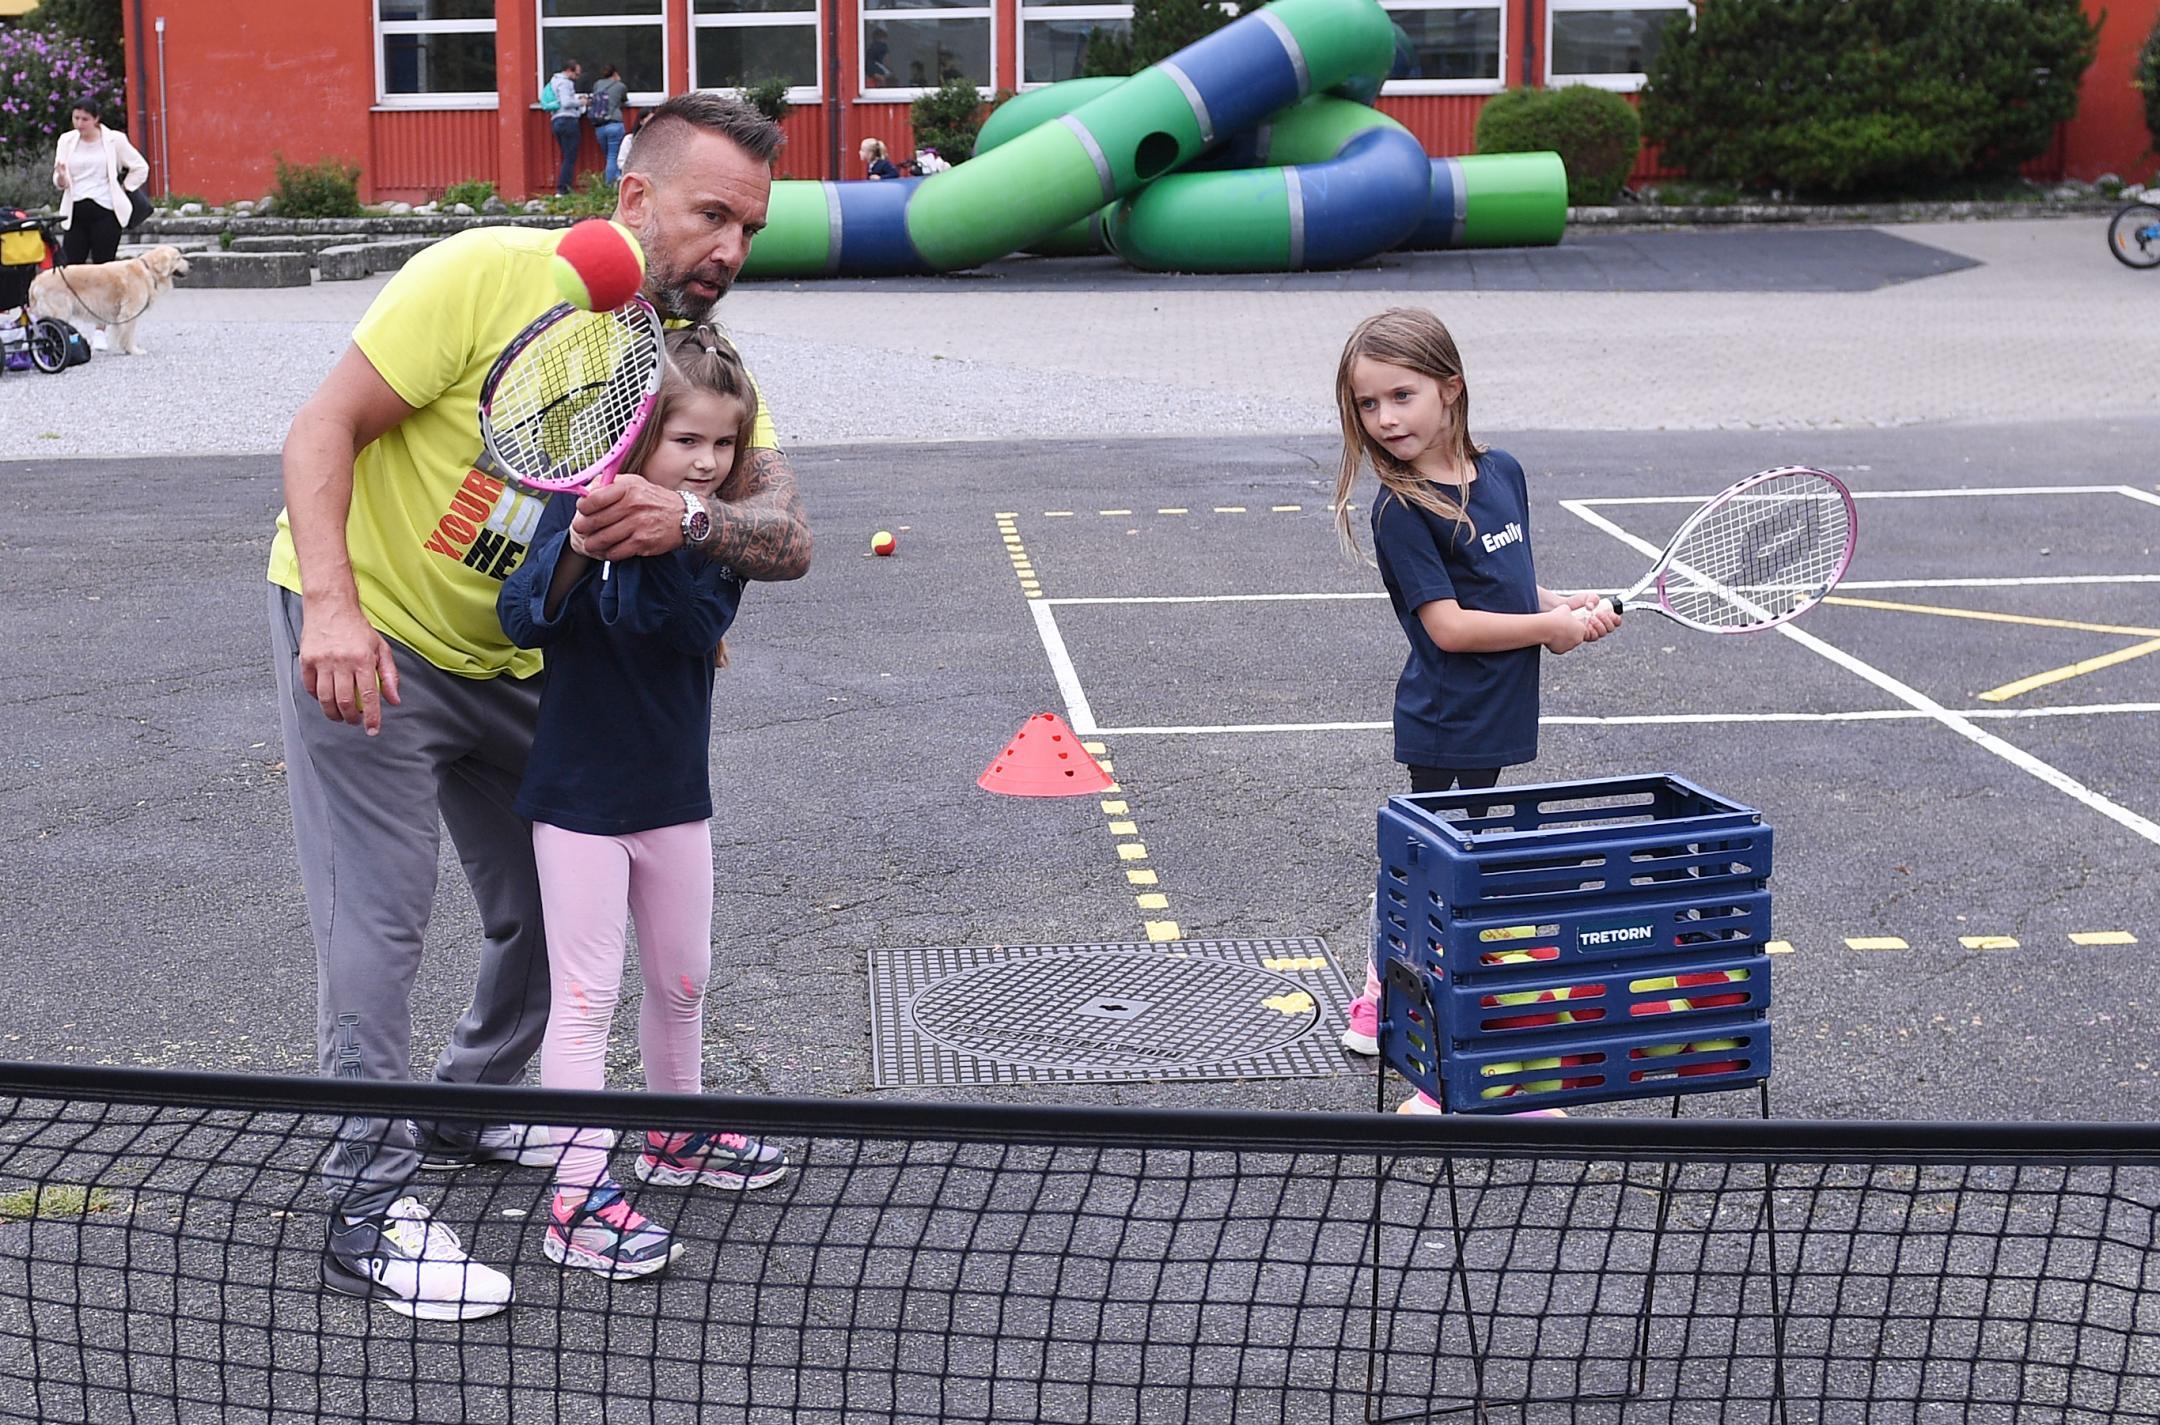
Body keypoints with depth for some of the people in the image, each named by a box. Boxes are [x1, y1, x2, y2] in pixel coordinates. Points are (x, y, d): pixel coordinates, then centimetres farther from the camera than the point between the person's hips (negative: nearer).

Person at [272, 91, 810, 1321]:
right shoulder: (492, 274, -22)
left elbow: (789, 536, -16)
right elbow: (324, 426, -20)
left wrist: (692, 520, -39)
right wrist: (332, 606, -33)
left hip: (508, 662, 6)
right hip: (366, 637, -6)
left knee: (555, 906, 12)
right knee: (380, 917, -9)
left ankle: (474, 1108, 37)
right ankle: (370, 1210, 1)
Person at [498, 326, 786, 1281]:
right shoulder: (580, 513, -12)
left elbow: (700, 630, -17)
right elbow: (525, 621, -25)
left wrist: (670, 546, -32)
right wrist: (577, 548, -41)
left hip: (675, 794, 5)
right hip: (579, 798, -5)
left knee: (681, 983, 19)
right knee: (585, 1000, -4)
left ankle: (677, 1135, 40)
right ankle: (578, 1199, -1)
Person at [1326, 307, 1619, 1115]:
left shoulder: (1503, 473, 6)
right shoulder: (1401, 511, -16)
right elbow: (1450, 626, -20)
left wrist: (1564, 606, -2)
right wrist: (1552, 626, -14)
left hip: (1490, 726, 8)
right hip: (1448, 735, -8)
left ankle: (1381, 1010, 36)